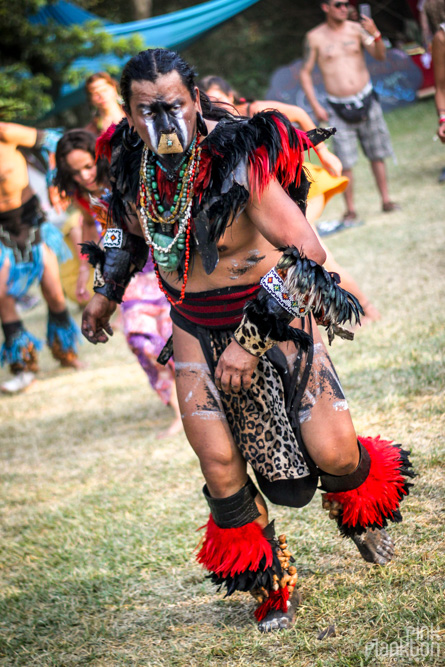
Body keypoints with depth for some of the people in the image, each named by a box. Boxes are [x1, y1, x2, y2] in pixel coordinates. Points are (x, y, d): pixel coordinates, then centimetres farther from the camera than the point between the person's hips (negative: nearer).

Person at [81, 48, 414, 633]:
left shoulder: (237, 159, -26)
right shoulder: (132, 159, -8)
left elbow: (306, 251, -28)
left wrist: (253, 338, -28)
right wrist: (108, 292, 23)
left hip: (275, 317, -4)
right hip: (195, 328, 4)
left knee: (334, 455, -8)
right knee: (220, 465, -5)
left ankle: (364, 517, 29)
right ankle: (272, 584, 16)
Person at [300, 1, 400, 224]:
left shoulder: (356, 29, 1)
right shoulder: (315, 37, -2)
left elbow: (380, 56, -6)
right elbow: (305, 73, 3)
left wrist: (376, 35, -26)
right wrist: (315, 106, -4)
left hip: (366, 100, 2)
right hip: (339, 109, -2)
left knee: (377, 155, 7)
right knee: (344, 163, -5)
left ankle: (386, 200, 17)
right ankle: (350, 211, 3)